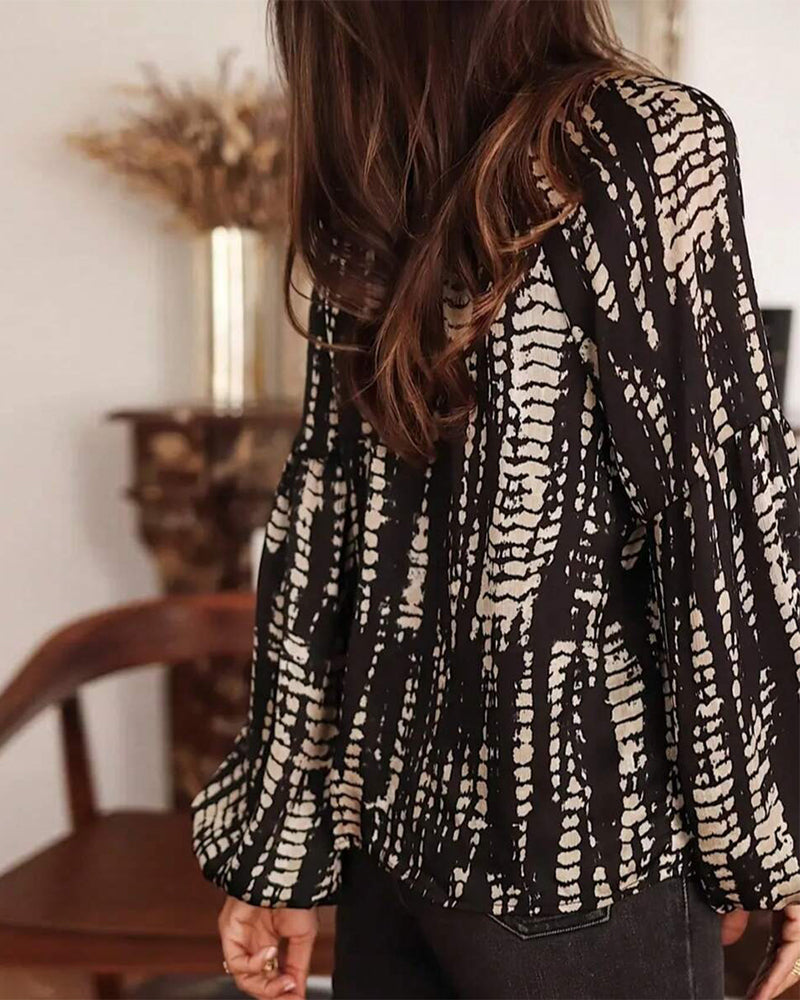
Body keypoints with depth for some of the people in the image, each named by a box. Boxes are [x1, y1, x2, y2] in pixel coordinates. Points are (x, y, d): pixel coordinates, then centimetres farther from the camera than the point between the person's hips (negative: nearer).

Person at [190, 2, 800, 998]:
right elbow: (719, 515, -14)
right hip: (576, 839, -5)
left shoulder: (371, 209, 4)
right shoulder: (656, 140, -11)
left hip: (392, 816, 5)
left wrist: (273, 850, 10)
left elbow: (314, 540, 5)